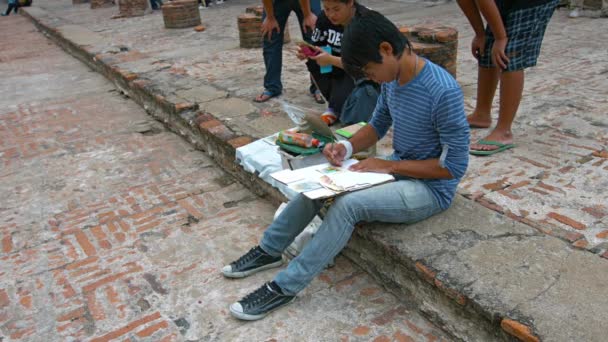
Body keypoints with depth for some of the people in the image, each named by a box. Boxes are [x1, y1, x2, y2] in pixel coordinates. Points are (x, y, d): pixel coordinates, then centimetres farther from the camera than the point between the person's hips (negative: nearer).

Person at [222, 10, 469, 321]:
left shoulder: (444, 92, -27)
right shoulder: (392, 78, -3)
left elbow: (455, 165, -22)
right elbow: (378, 125, 12)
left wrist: (389, 165, -22)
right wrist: (348, 147, -9)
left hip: (431, 189, -8)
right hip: (398, 171, 8)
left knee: (347, 205, -28)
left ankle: (284, 288, -16)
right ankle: (269, 250, 11)